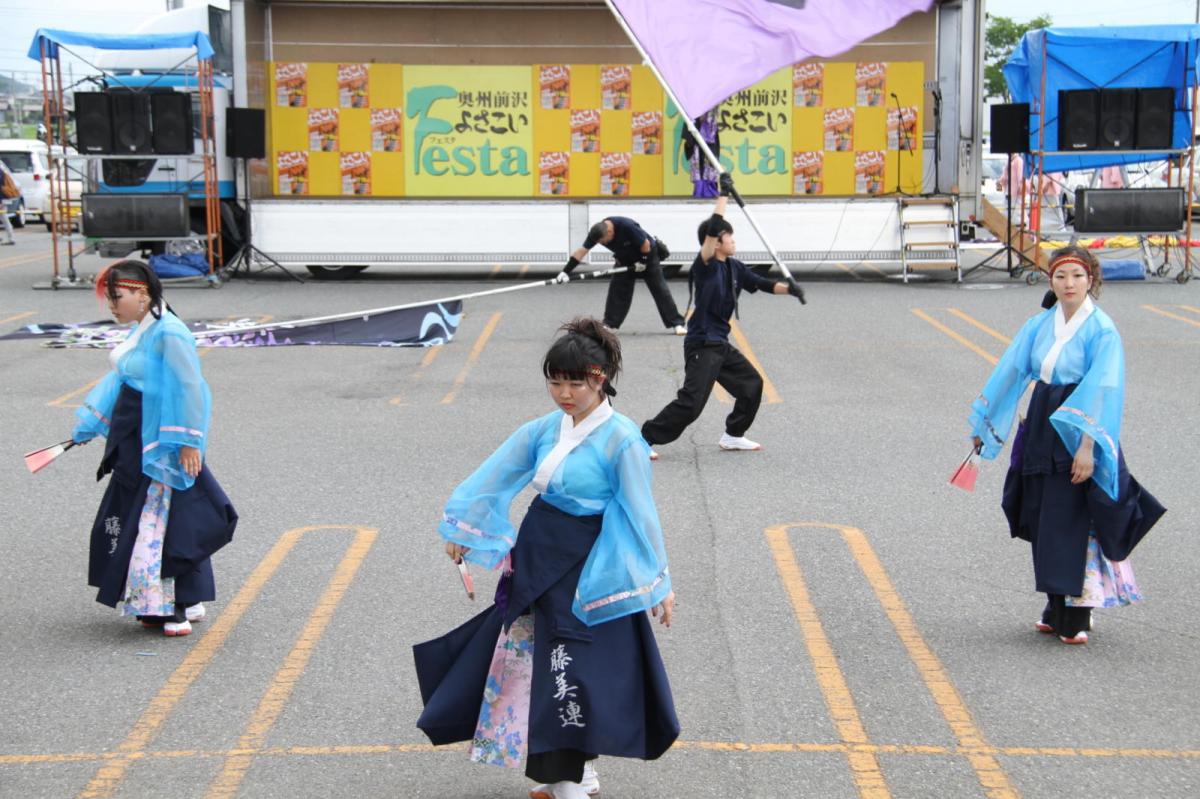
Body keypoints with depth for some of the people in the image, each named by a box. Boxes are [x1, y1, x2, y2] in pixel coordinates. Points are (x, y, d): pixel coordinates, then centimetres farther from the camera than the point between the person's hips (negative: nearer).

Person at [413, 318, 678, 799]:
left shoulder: (621, 439, -16)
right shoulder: (543, 430, 0)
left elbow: (641, 513, -13)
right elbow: (495, 476, 10)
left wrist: (658, 581, -10)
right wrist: (463, 528, 15)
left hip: (589, 566, -6)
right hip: (537, 555, 6)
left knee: (579, 666, -1)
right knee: (533, 653, 12)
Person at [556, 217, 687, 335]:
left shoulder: (627, 226, -37)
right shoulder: (597, 232, -19)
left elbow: (646, 244, -26)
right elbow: (582, 251, -18)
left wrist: (643, 261, -17)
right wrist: (566, 271, -24)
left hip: (647, 255, -5)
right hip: (625, 260, 5)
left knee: (660, 290, -8)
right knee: (617, 290, -3)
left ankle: (676, 324, -7)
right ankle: (609, 324, 6)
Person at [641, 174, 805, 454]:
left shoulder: (734, 267, 8)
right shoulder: (705, 265, -15)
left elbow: (762, 284, 14)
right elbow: (713, 227, -28)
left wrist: (787, 288, -4)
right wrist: (723, 193, -23)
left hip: (721, 345, 9)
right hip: (702, 346, -9)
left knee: (752, 384, 16)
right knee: (691, 402, -14)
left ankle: (733, 436, 30)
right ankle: (645, 438, -6)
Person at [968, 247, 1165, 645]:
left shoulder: (1101, 330, -11)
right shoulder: (1039, 325, 5)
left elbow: (1102, 391, -18)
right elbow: (1011, 371, 11)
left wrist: (1088, 446, -25)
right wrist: (984, 423, 15)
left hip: (1078, 433, -6)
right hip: (1041, 429, 6)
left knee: (1075, 523, -5)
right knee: (1047, 522, 10)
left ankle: (1077, 617, 2)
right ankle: (1057, 609, 22)